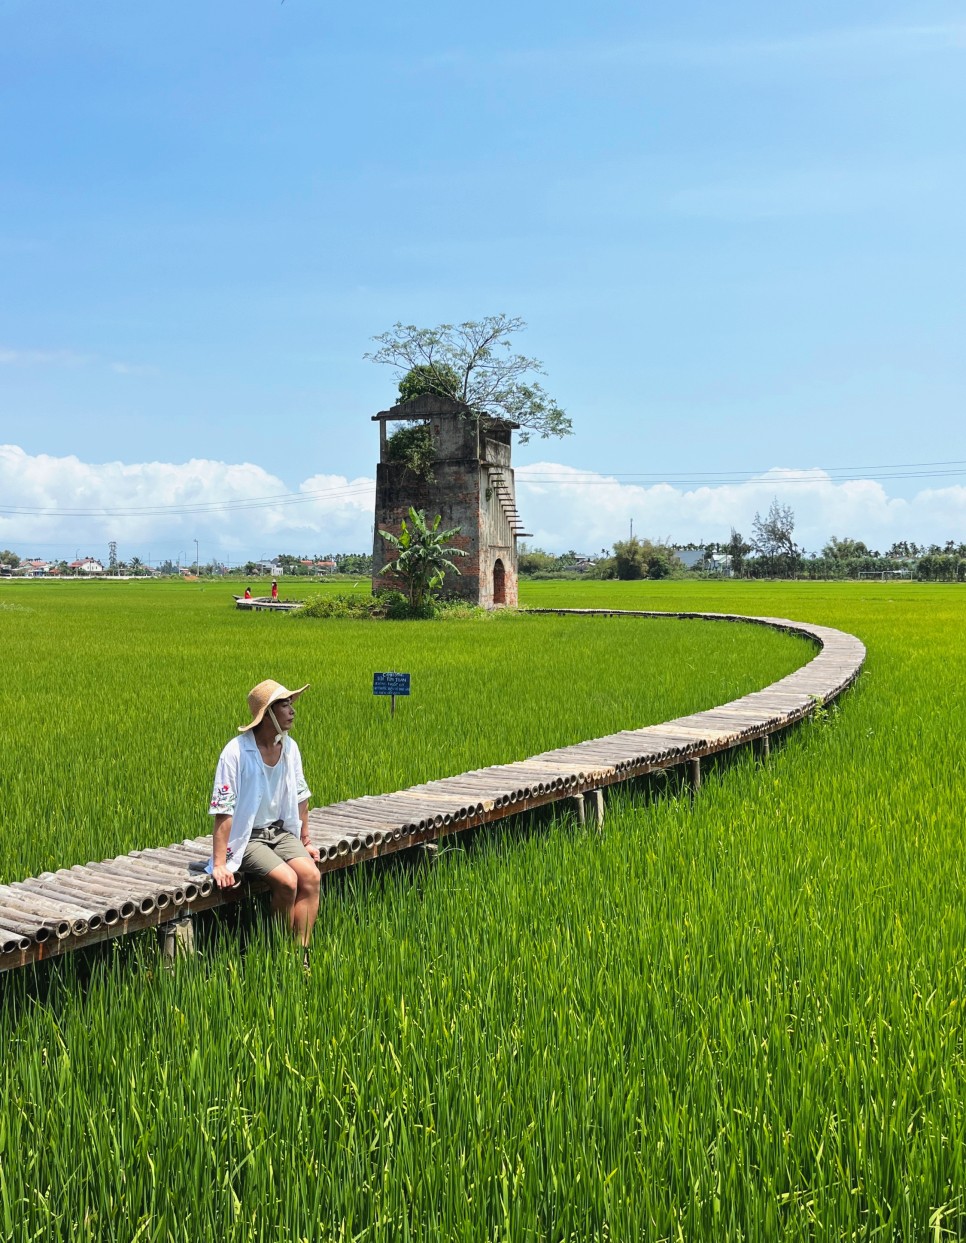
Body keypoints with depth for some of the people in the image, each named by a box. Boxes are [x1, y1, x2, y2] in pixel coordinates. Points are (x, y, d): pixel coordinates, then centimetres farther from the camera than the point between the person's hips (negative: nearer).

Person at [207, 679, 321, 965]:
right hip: (246, 837, -6)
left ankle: (301, 955, -12)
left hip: (281, 831, 6)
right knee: (287, 880, -26)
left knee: (311, 875, -18)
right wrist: (220, 864, -20)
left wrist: (305, 841, 18)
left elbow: (300, 798, 14)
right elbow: (223, 812, -19)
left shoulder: (290, 747, 1)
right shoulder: (236, 752, -19)